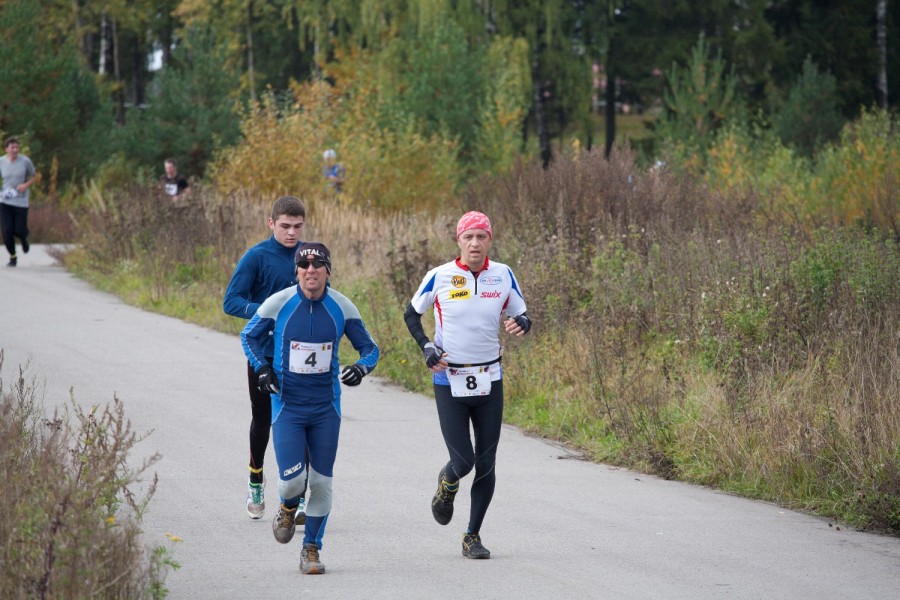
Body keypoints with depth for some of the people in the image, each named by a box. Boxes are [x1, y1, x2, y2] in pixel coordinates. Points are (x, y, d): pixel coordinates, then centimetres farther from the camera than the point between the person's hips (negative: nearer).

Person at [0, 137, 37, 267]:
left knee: (19, 231, -2)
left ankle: (24, 238, 37)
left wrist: (26, 185, -13)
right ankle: (12, 257, 15)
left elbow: (34, 176, 6)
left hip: (21, 202, -1)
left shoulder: (25, 161, -7)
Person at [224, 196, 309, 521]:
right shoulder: (256, 257, -9)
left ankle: (298, 500, 0)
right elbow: (231, 302, -12)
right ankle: (256, 482, 38)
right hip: (264, 355, -1)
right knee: (262, 420, 15)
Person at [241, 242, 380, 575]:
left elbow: (370, 347, 5)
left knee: (321, 481, 3)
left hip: (325, 407, 2)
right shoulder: (278, 303, -10)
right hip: (287, 405, -2)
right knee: (292, 478, -13)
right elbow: (249, 336, 8)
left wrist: (362, 367, -17)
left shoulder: (342, 307, -6)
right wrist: (262, 367, -8)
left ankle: (312, 548, 19)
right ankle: (289, 507, 23)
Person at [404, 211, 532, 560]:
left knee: (486, 463, 3)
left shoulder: (503, 275, -1)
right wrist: (426, 347, -9)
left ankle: (473, 536, 16)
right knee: (463, 462, -9)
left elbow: (521, 314, 9)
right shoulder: (440, 277, -7)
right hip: (449, 382, -2)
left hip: (489, 381, 2)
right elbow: (411, 314, 7)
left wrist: (521, 323, -16)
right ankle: (447, 485, 29)